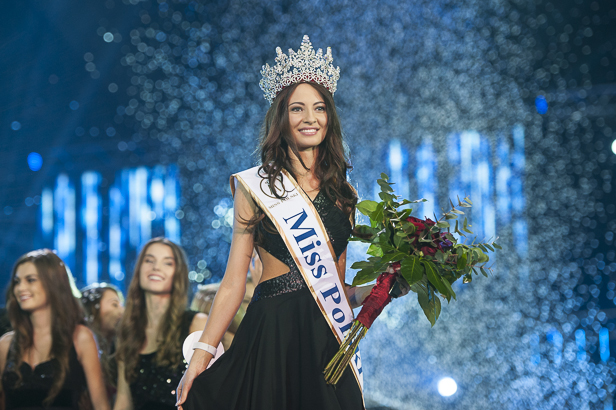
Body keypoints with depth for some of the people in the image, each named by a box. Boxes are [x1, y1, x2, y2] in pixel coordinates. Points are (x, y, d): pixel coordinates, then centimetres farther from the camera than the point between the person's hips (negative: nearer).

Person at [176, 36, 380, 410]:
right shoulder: (256, 186, 2)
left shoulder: (342, 193, 12)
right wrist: (203, 352, -9)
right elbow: (234, 282, -2)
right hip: (272, 332, -3)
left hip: (327, 338, 3)